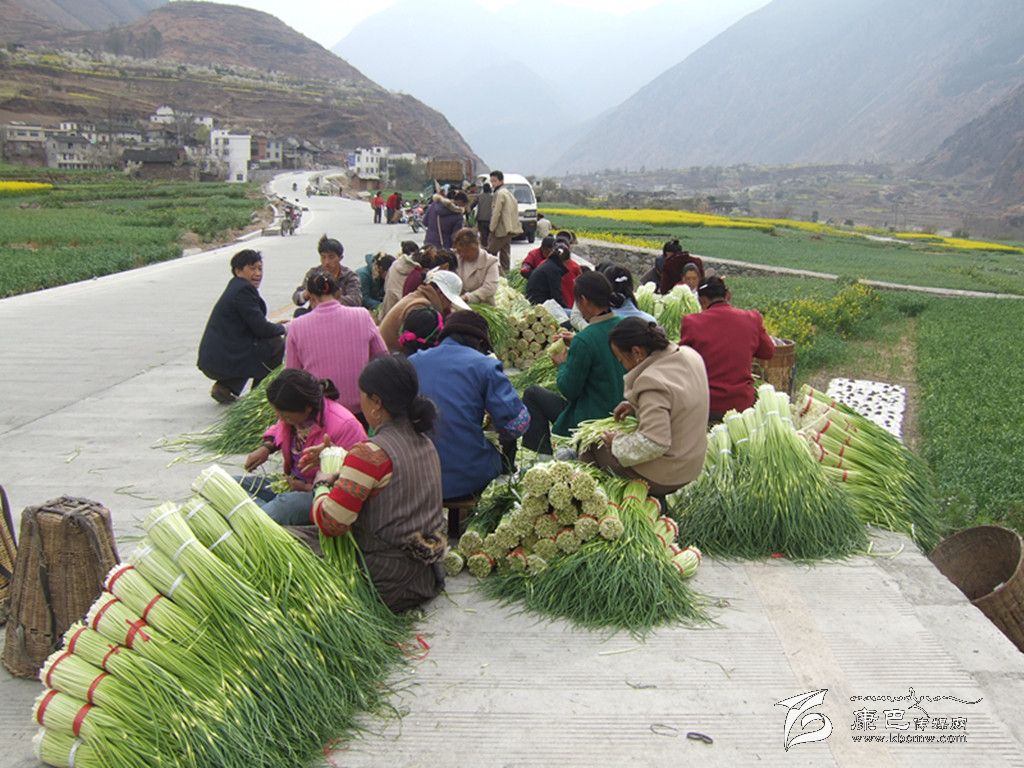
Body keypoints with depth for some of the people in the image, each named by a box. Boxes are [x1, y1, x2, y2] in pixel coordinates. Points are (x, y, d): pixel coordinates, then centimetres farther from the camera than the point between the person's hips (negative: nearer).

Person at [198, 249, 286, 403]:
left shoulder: (236, 287, 17)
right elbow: (261, 329, -17)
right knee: (277, 343, -8)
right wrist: (282, 328, 1)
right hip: (223, 360, -10)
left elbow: (253, 327, 22)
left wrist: (275, 326, 11)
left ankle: (225, 387, 15)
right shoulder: (243, 290, -14)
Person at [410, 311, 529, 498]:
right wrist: (506, 438, 10)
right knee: (509, 441, 27)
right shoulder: (483, 364, -8)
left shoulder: (411, 362, 6)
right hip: (469, 479, -4)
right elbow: (517, 423, -13)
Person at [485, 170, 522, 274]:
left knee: (491, 252, -6)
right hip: (509, 229, 10)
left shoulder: (500, 193, -11)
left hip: (502, 229, -9)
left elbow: (496, 212, -16)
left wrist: (492, 229, -11)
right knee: (505, 253, 11)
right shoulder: (508, 192, 18)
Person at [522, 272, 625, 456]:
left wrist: (562, 364, 2)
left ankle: (542, 455, 17)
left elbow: (569, 390, -16)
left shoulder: (584, 341, -26)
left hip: (592, 420, -8)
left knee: (532, 394, 10)